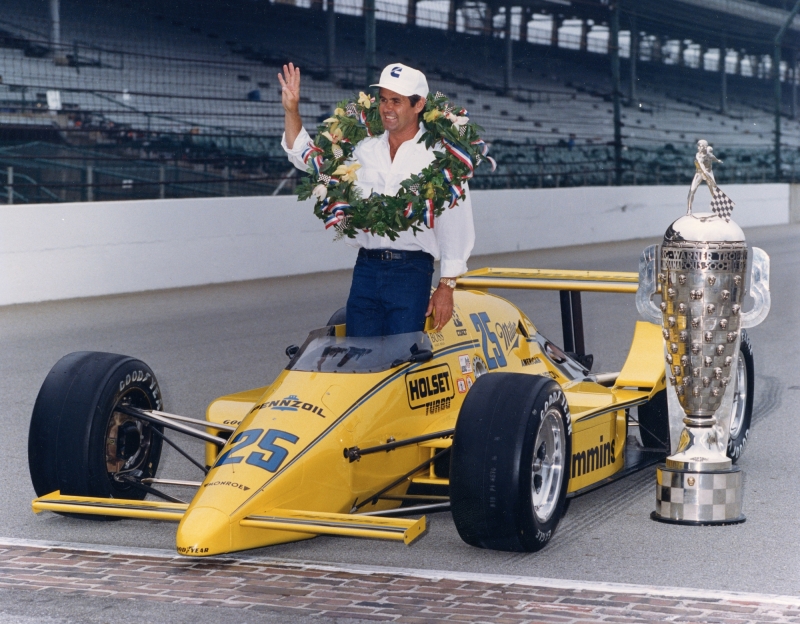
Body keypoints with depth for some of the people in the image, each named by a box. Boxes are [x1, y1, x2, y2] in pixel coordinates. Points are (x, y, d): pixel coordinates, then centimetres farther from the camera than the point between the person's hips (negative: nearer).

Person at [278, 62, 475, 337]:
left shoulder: (438, 157, -2)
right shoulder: (364, 149, 12)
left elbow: (454, 226, -3)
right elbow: (306, 157, 20)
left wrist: (446, 287, -7)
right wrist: (291, 111, 7)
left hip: (411, 273, -4)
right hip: (365, 269, 4)